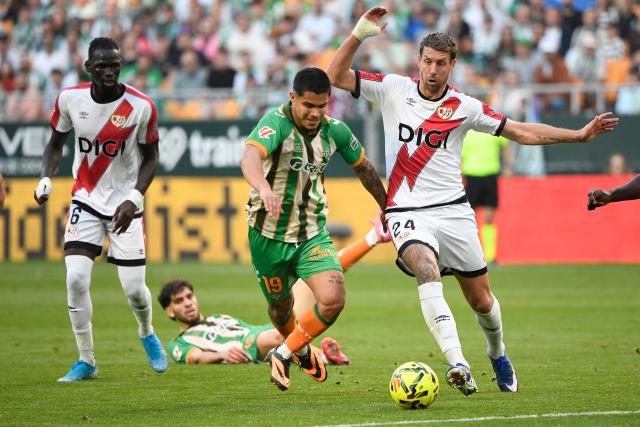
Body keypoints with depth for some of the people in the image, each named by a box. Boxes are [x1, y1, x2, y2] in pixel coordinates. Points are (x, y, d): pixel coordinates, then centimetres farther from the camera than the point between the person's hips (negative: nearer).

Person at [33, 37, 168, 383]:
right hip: (85, 201, 1)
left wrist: (134, 199, -16)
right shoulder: (70, 99, -9)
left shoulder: (141, 107, -15)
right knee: (76, 279, -13)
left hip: (124, 205, -1)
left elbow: (150, 158, -3)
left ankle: (147, 334, 34)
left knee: (134, 288, -1)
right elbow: (56, 144, 7)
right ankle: (86, 360, 3)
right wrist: (46, 178, -11)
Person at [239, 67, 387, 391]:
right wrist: (263, 188, -62)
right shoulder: (276, 123, -22)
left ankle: (283, 354, 3)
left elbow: (363, 168, 14)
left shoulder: (335, 131, -5)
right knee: (281, 304, 15)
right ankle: (301, 350, 49)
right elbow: (250, 156, -42)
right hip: (269, 236, -3)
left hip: (313, 234, 3)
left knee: (333, 301, -18)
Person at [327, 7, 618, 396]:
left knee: (481, 299, 8)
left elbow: (524, 133, 6)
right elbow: (336, 77, -2)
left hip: (453, 210, 2)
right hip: (408, 213, -2)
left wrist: (580, 134, 1)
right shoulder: (394, 89, 1)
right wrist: (359, 35, -15)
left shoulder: (464, 107, 2)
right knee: (427, 270, -32)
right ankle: (457, 364, -41)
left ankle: (498, 354, 40)